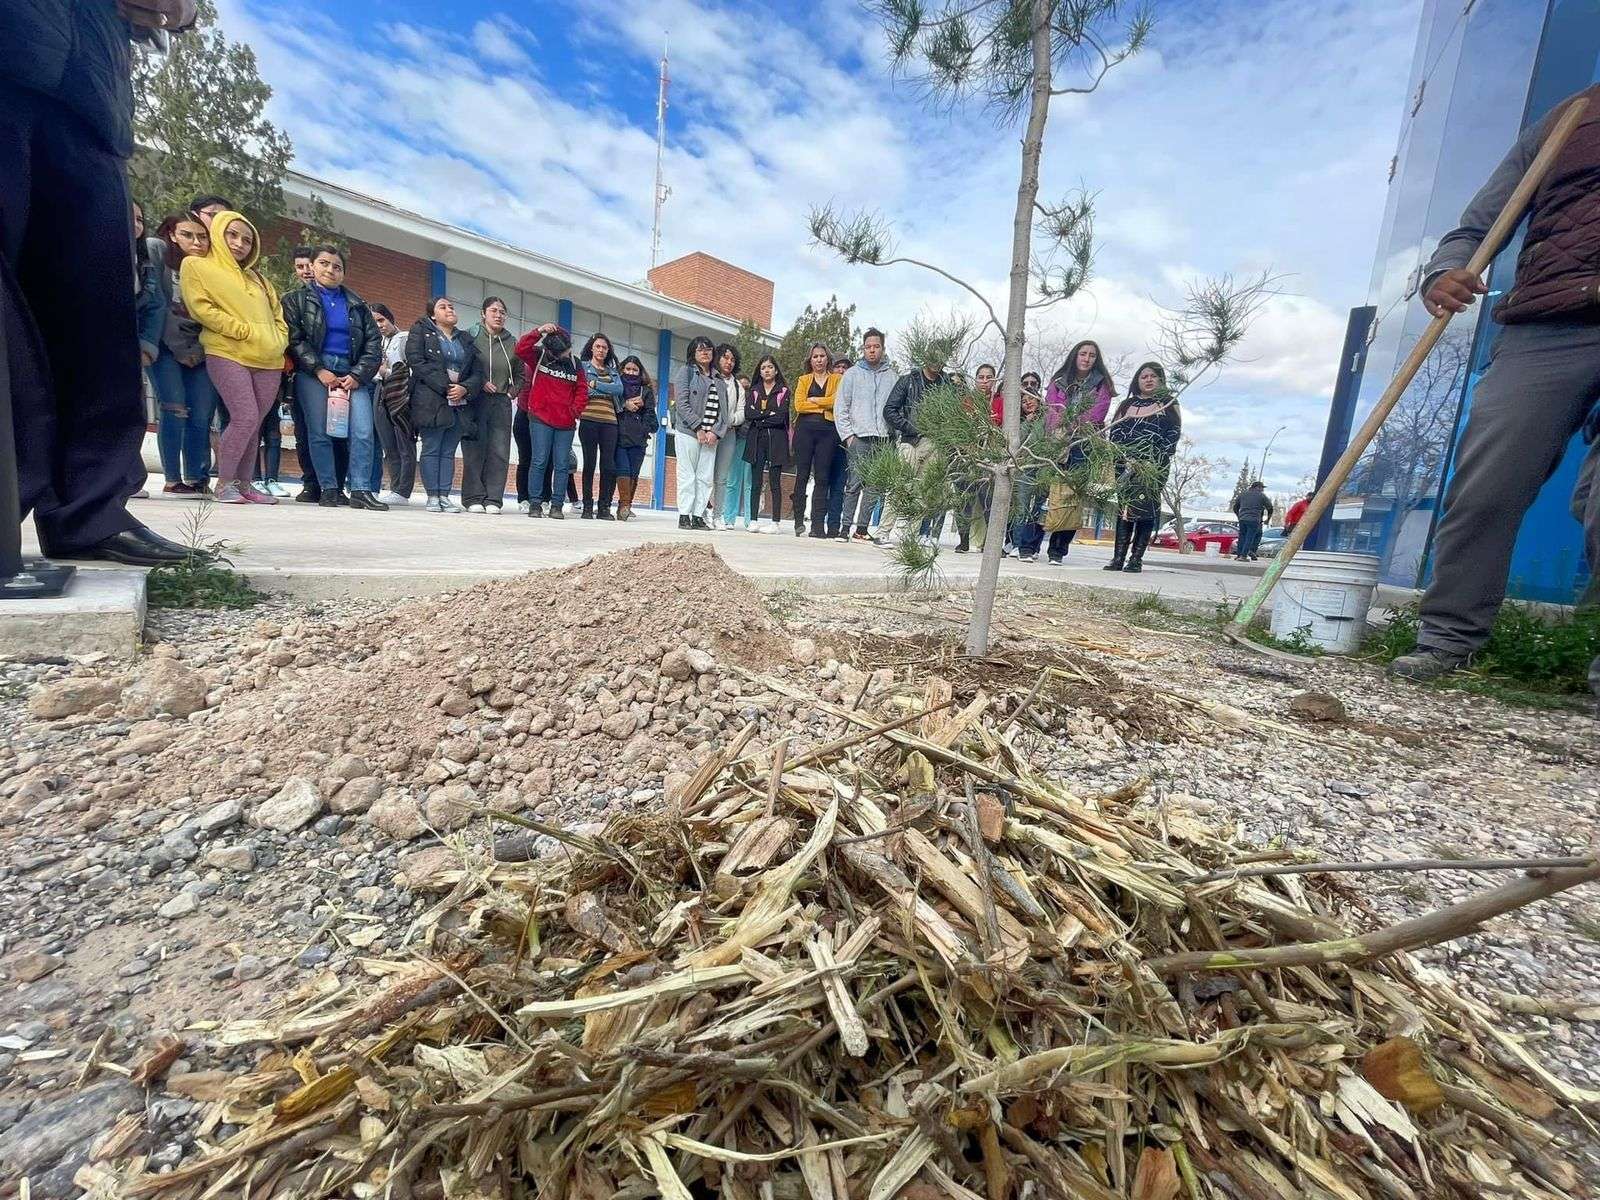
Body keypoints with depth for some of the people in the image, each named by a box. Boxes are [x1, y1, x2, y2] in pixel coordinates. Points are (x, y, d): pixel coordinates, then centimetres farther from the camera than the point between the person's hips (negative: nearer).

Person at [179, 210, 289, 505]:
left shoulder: (256, 277, 25)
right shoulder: (196, 266, 9)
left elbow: (277, 314, 24)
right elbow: (202, 308, -3)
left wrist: (278, 342, 4)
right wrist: (246, 331, -11)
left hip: (269, 360, 5)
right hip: (227, 354, -5)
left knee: (254, 423, 2)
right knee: (245, 418, -18)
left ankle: (244, 483, 9)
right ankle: (224, 482, -6)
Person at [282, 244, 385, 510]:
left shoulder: (357, 305, 20)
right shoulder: (296, 299, 13)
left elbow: (374, 342, 10)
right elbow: (294, 339, 2)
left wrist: (357, 375, -3)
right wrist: (319, 370, -12)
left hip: (352, 374, 2)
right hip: (313, 372, -1)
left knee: (364, 433, -13)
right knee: (320, 432, -8)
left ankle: (360, 490, -12)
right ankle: (329, 490, -4)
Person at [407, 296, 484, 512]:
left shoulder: (465, 339, 20)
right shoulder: (420, 331, 7)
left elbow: (478, 371, 12)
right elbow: (416, 361, -6)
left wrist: (465, 388, -8)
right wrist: (444, 386, -14)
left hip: (460, 403, 4)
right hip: (431, 400, -4)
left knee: (448, 452, 3)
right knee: (431, 449, -4)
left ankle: (444, 495, 5)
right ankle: (432, 496, -2)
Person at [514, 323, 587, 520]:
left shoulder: (575, 365, 11)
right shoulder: (539, 357, 4)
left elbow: (582, 390, 9)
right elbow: (521, 349, -12)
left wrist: (575, 411, -3)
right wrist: (539, 331, -17)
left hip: (566, 423, 3)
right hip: (541, 419, -3)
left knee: (562, 465, 2)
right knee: (539, 461, -5)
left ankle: (556, 505, 8)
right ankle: (535, 504, 1)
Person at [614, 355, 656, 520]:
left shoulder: (646, 390, 15)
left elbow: (651, 414, 13)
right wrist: (625, 405, -9)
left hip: (638, 439, 2)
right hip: (619, 436, -2)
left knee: (634, 473, 0)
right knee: (623, 469, -12)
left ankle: (625, 505, 7)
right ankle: (625, 504, -11)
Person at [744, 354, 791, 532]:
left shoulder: (783, 391, 8)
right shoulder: (753, 391, 17)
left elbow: (781, 417, -6)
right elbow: (748, 413, 0)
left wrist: (759, 417, -1)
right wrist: (769, 414, -6)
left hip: (776, 439, -2)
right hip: (756, 439, 3)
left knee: (775, 482, -5)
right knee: (755, 482, -1)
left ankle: (776, 522, -3)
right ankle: (753, 521, 0)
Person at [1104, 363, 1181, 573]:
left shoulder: (1169, 404, 12)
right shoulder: (1127, 404, 18)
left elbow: (1173, 434, 2)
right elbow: (1114, 431, 9)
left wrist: (1154, 461, -12)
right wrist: (1125, 459, -7)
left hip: (1155, 466, -2)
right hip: (1126, 464, 2)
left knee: (1146, 507, -7)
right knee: (1124, 506, -4)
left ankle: (1136, 558, -7)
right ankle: (1118, 557, -6)